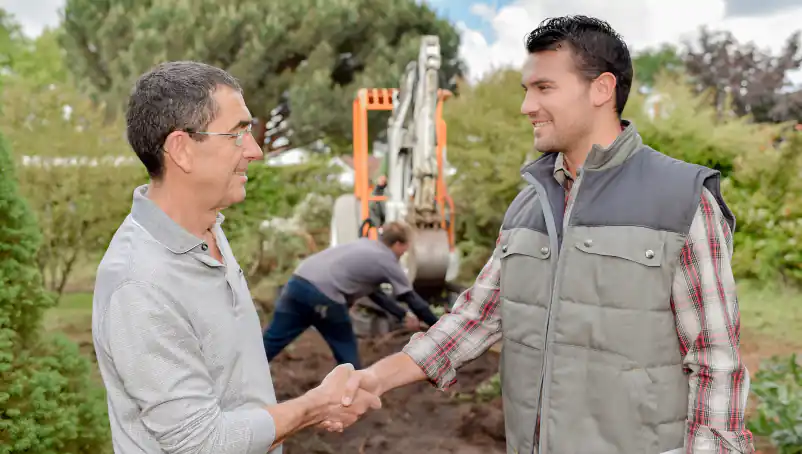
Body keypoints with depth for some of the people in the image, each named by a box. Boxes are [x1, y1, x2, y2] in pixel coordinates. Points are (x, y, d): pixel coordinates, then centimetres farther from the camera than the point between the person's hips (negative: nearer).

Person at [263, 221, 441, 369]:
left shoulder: (364, 245, 30)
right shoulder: (389, 263, 10)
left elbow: (372, 291, 36)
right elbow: (413, 300, 16)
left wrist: (404, 315, 40)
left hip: (298, 282, 7)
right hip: (323, 295, -7)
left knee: (271, 342, 10)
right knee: (347, 355, 14)